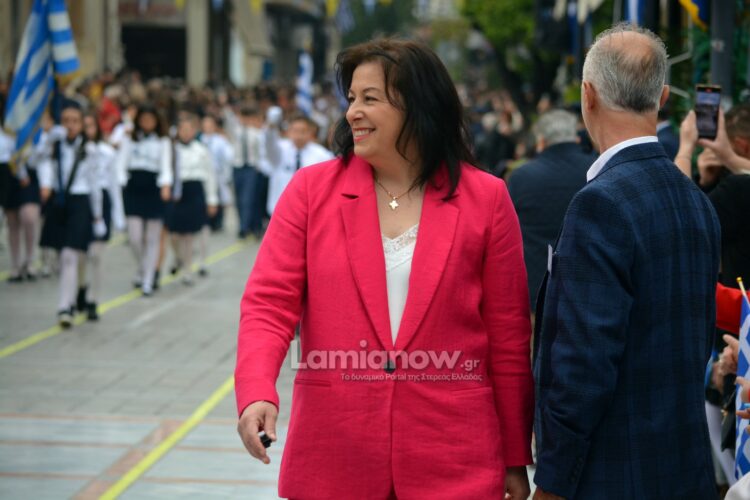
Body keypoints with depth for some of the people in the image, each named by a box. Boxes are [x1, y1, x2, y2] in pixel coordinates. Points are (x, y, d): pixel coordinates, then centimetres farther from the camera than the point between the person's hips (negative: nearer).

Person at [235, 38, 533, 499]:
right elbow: (270, 302, -2)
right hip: (332, 460, 1)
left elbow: (508, 338, 4)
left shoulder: (485, 198, 1)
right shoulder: (312, 189, 4)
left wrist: (515, 460, 7)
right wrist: (257, 393, -21)